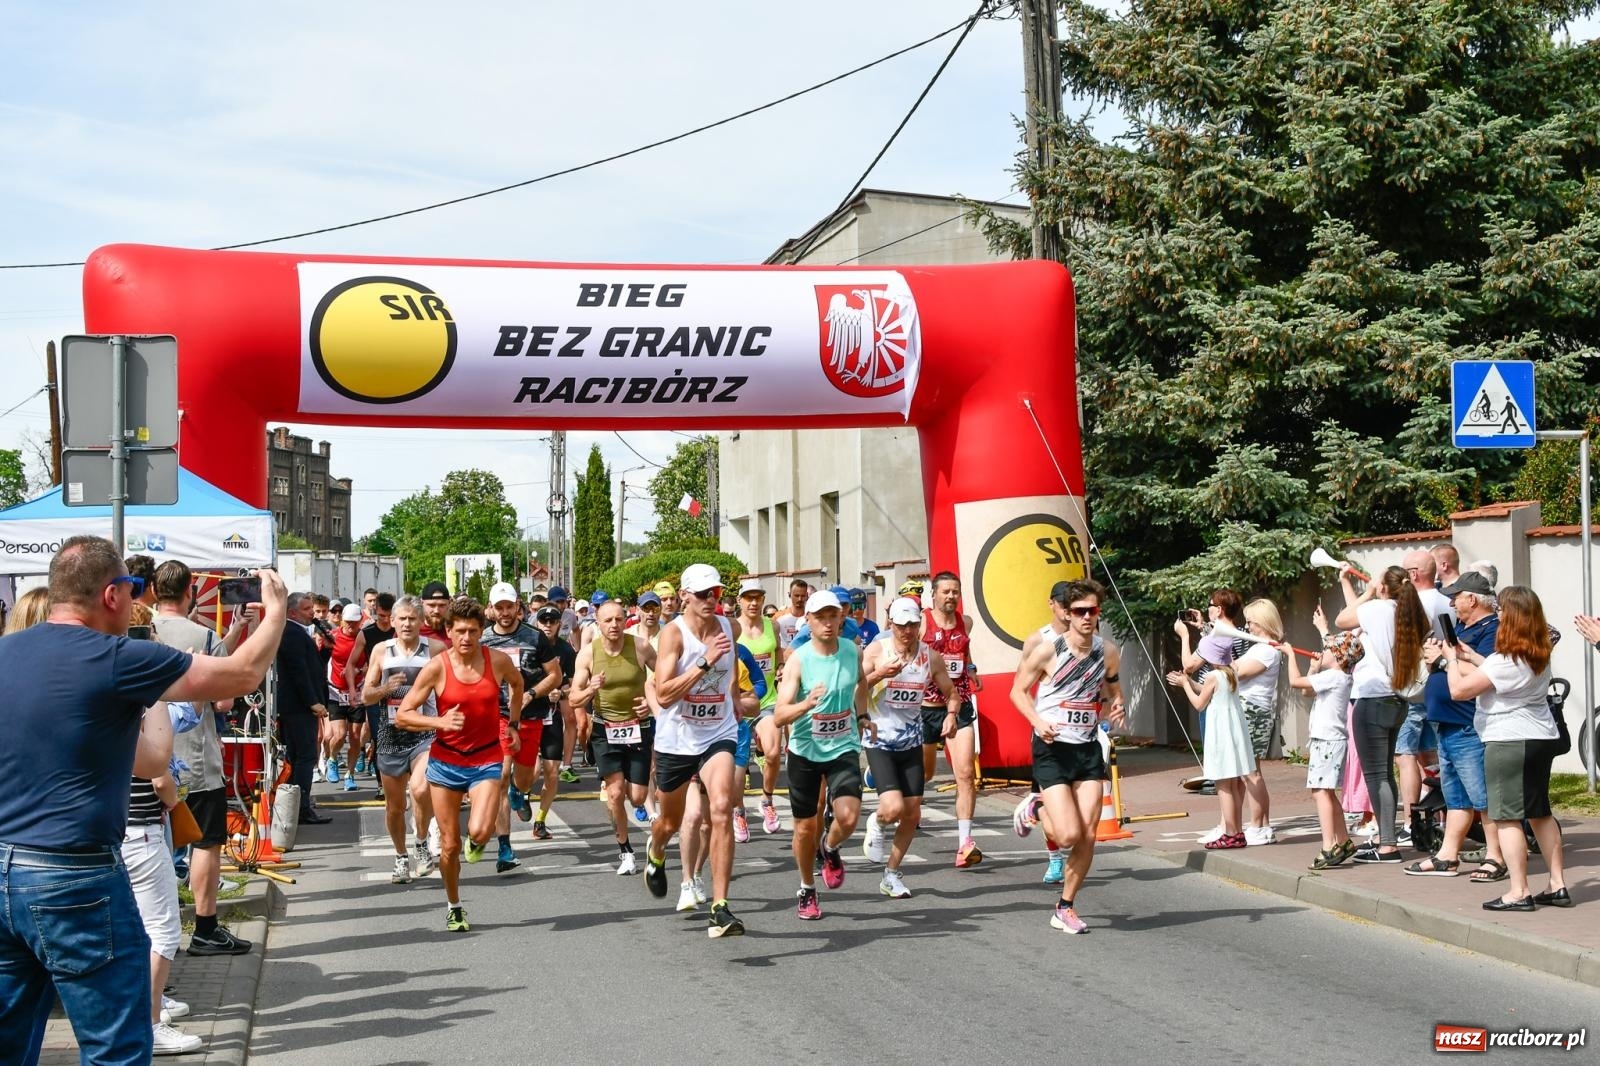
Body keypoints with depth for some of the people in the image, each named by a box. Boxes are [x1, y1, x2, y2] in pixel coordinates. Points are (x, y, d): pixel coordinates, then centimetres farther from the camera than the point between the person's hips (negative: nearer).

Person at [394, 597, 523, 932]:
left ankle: (477, 841, 17)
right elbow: (402, 715, -8)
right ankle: (453, 907, 27)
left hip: (486, 760, 0)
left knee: (478, 831, -21)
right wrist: (440, 722, -23)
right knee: (450, 845, 4)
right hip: (446, 761, 0)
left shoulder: (498, 661, -6)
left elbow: (517, 684, 19)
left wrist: (514, 724, 17)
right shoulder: (436, 667, -11)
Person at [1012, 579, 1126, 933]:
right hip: (1051, 748, -4)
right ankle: (1034, 808, 21)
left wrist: (1116, 708, -6)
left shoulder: (1109, 652, 2)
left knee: (1088, 835, -1)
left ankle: (1065, 909, 16)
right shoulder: (1047, 650, -11)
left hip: (1088, 748, 4)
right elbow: (1018, 690, -1)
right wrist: (1038, 721, -19)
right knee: (1069, 834, -13)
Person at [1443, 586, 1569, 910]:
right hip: (1542, 738, 9)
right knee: (1540, 813, 16)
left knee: (1507, 817, -4)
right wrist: (1470, 656, 22)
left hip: (1509, 741, -9)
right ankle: (1557, 886, 19)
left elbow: (1459, 690, -17)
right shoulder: (1538, 655, 8)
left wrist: (1452, 659, -1)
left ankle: (1519, 892, -4)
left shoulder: (1506, 660, -19)